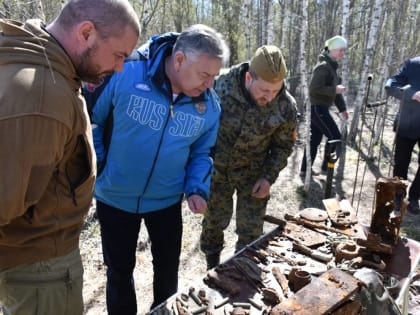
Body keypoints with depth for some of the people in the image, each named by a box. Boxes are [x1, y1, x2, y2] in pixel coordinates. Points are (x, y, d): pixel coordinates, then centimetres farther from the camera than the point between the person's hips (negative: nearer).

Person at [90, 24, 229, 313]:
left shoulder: (209, 105, -10)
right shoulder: (126, 74, -22)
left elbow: (201, 153, 3)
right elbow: (93, 119, -7)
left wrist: (197, 189, -12)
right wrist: (96, 163, -11)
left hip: (167, 201, 3)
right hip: (115, 198, -2)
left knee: (168, 268, 21)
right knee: (120, 270, 18)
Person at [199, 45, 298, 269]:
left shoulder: (286, 105, -18)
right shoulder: (221, 86, -24)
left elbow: (283, 145, -2)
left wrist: (269, 177, -11)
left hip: (253, 172, 1)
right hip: (217, 167, 0)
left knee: (251, 230, 5)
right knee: (214, 220, 14)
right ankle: (212, 267, 42)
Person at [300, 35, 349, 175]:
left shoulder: (332, 66, 16)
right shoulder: (323, 66, -15)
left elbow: (334, 89, 20)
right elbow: (314, 88, -25)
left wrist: (342, 108, 18)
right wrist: (335, 89, -20)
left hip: (320, 107, 10)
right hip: (318, 107, -10)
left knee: (315, 139, 13)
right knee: (335, 137, -5)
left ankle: (305, 169, 20)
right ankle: (326, 167, 5)